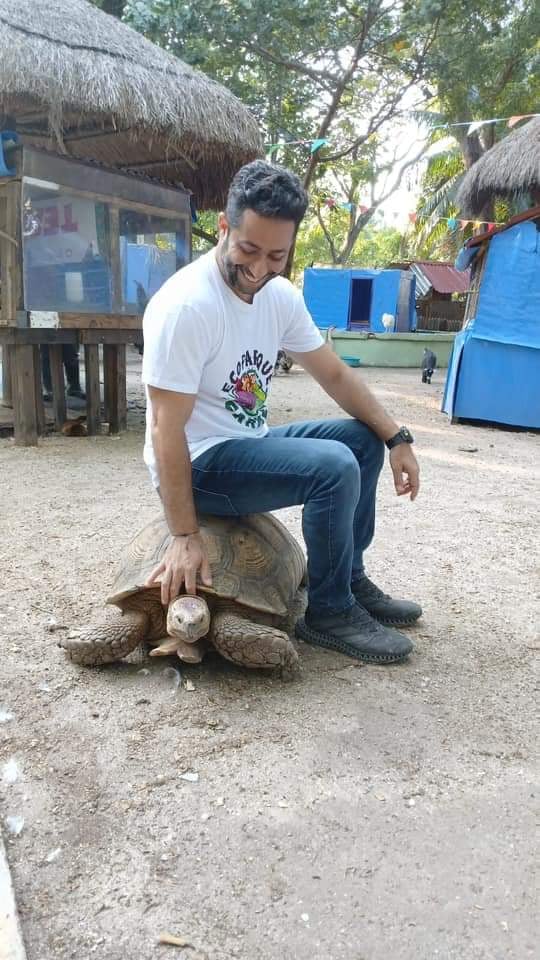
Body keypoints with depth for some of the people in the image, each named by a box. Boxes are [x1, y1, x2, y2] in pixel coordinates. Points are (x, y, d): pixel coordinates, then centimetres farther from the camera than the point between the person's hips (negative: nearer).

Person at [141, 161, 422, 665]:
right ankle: (328, 613, -5)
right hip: (198, 463, -8)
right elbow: (166, 428, -24)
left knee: (362, 438, 7)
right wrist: (184, 536, -24)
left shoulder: (281, 296, 0)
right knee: (335, 468, -24)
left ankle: (351, 580, 15)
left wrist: (396, 438, -1)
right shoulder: (185, 305, -24)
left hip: (249, 445, 9)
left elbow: (335, 374, 7)